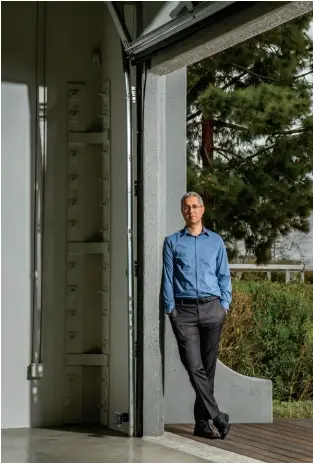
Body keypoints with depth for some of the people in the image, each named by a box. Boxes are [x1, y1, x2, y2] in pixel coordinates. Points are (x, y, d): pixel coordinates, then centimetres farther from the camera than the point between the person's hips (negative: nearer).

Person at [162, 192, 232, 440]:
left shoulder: (216, 241, 13)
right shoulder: (172, 242, 10)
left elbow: (224, 275, 13)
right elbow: (168, 277, 6)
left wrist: (225, 304, 1)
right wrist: (170, 308, -2)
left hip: (211, 308, 1)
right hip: (184, 310, -1)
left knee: (208, 366, 4)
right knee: (194, 366, -11)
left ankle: (203, 421, 11)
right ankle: (216, 416, -10)